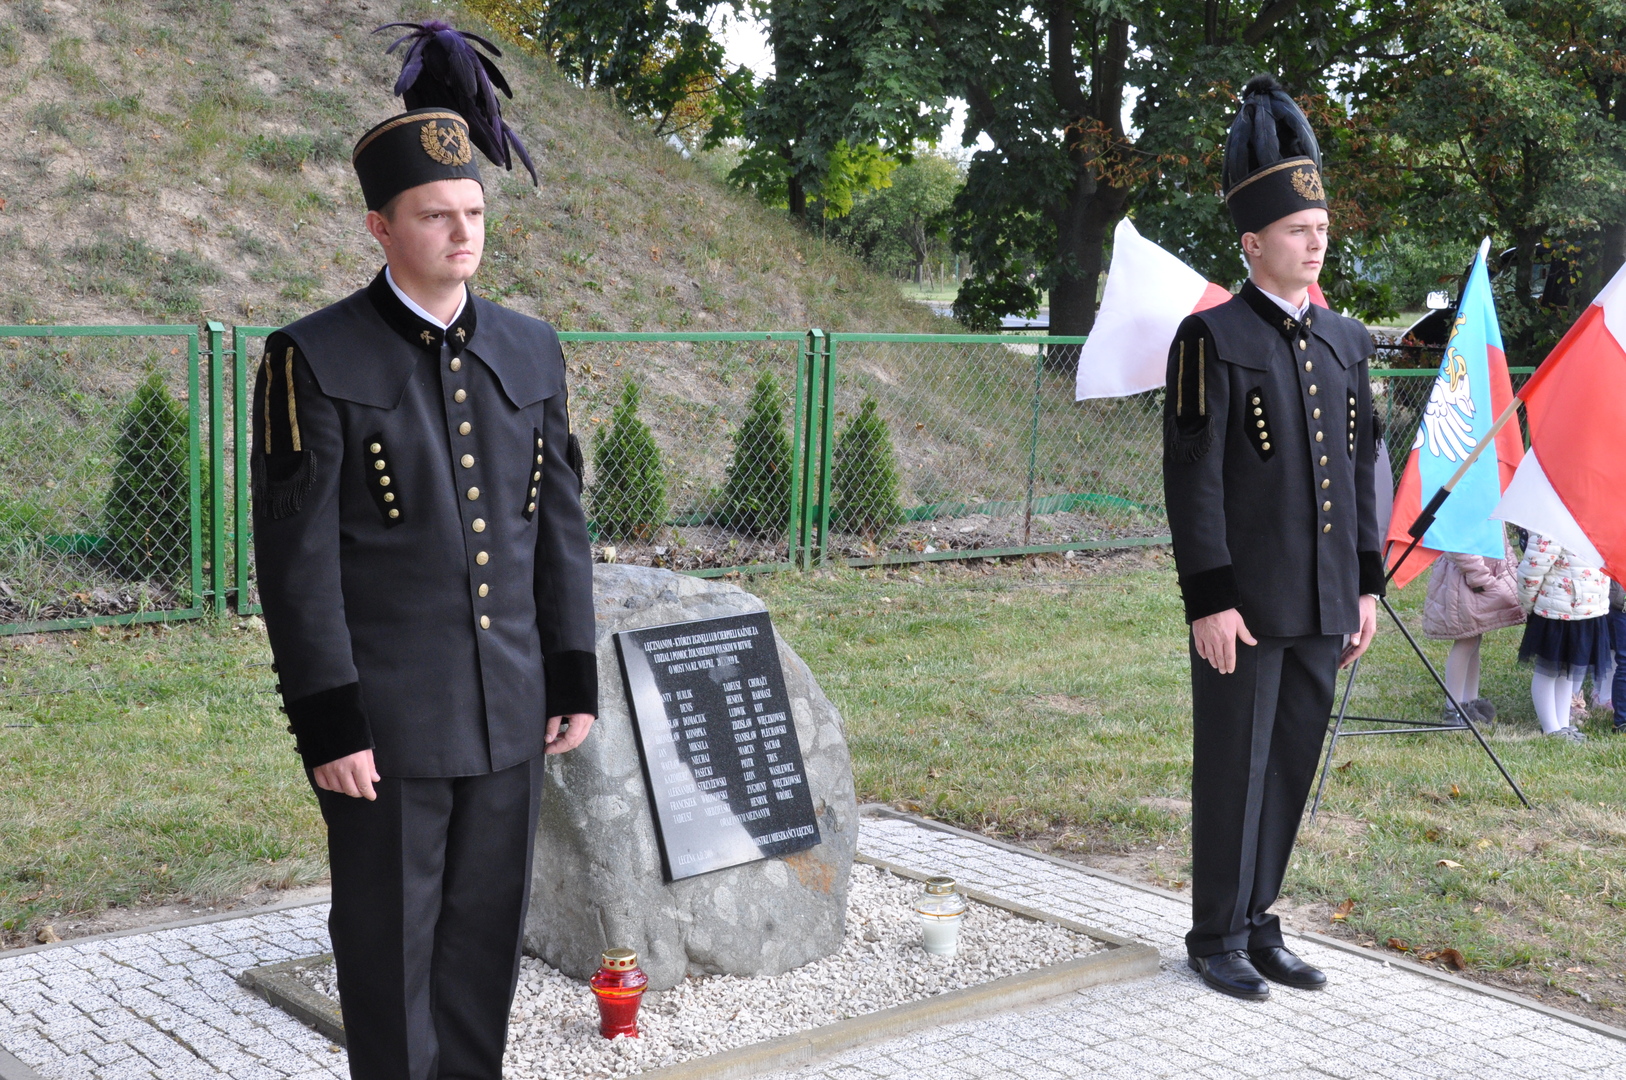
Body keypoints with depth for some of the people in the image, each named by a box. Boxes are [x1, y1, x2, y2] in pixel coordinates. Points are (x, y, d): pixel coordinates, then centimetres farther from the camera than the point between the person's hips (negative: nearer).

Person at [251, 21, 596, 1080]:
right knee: (390, 939, 8)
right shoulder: (313, 360, -9)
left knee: (488, 929, 14)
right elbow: (298, 555, -11)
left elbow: (560, 526, 10)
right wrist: (328, 723, -15)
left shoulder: (531, 350, 7)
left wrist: (576, 679, 7)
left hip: (509, 713, 5)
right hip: (386, 719, -4)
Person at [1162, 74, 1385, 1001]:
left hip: (1322, 603, 6)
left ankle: (1258, 922, 26)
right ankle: (1219, 938, 17)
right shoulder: (1211, 340, -9)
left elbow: (1362, 466, 14)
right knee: (1234, 768, 3)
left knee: (1293, 763, 12)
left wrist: (1367, 585, 10)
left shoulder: (1345, 341, 11)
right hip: (1244, 603, -6)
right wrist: (1209, 601, -17)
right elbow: (1191, 479, -13)